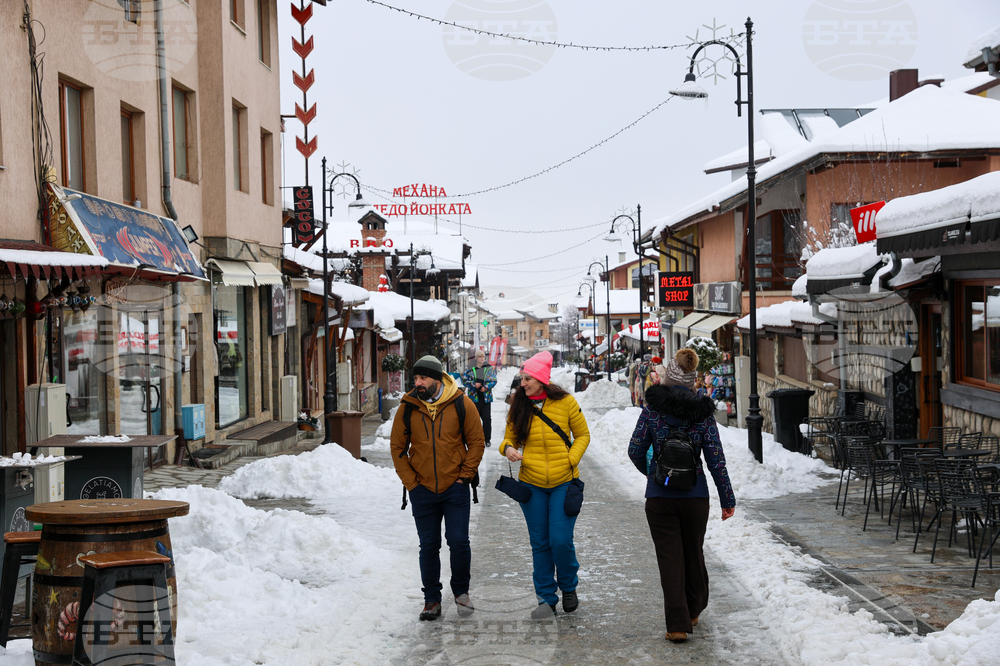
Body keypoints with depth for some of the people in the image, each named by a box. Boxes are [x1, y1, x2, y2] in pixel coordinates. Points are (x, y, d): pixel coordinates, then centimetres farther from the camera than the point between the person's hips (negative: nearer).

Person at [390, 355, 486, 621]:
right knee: (428, 545, 6)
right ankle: (432, 599, 17)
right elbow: (397, 447, 7)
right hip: (422, 489, 2)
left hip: (455, 488, -2)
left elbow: (476, 442, 2)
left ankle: (461, 590, 18)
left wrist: (464, 475, -4)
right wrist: (410, 481, 0)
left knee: (458, 542, -5)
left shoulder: (461, 404, -5)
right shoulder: (408, 407, -1)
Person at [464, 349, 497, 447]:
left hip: (486, 397, 0)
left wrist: (486, 387, -13)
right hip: (474, 397, 0)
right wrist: (474, 384, -12)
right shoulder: (470, 369, 4)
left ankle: (487, 439, 7)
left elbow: (494, 380, 2)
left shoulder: (489, 368, 5)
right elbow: (465, 381, 4)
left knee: (487, 418, -2)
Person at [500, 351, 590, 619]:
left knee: (561, 541, -7)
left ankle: (568, 586, 21)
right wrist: (508, 448, -13)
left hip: (564, 482, -2)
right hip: (532, 483, 2)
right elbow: (510, 436, 10)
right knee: (540, 543, 7)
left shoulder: (565, 402, -4)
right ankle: (546, 599, 18)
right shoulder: (519, 406, 1)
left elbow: (582, 435, 5)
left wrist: (571, 459, -9)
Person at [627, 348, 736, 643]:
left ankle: (677, 624, -1)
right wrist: (727, 499, 2)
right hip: (695, 496, 2)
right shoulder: (703, 412, -4)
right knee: (694, 553, 18)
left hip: (659, 497, -1)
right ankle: (693, 611, 35)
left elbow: (635, 450, -4)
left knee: (669, 557, 3)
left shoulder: (653, 409, -6)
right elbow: (715, 459, -5)